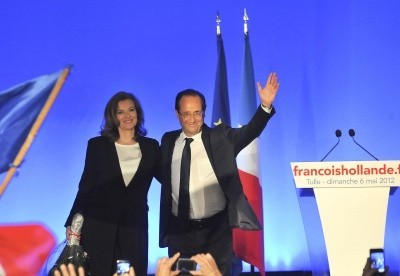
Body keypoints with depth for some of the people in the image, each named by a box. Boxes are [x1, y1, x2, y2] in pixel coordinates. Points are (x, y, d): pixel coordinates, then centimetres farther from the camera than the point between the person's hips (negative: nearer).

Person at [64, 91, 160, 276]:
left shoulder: (151, 147, 9)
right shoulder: (97, 145, 3)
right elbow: (86, 185, 3)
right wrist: (72, 222, -2)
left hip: (134, 226, 1)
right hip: (98, 224, -1)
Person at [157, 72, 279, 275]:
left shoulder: (220, 137, -1)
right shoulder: (169, 141, 8)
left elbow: (249, 131, -16)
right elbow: (163, 174, 21)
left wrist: (265, 105, -31)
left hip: (217, 228, -2)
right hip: (180, 230, 2)